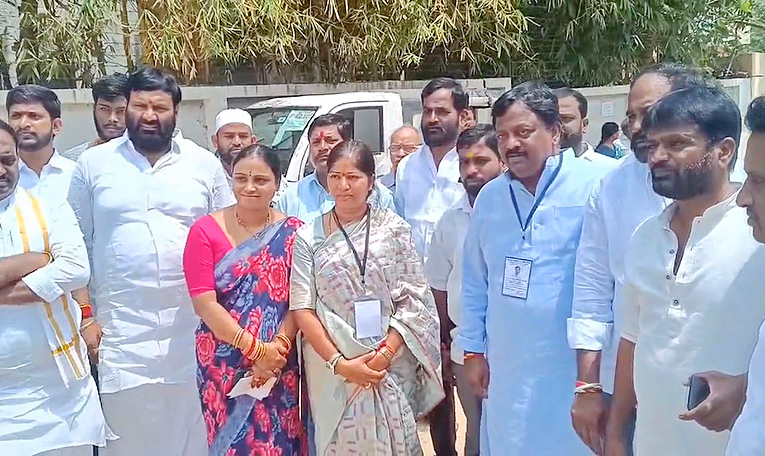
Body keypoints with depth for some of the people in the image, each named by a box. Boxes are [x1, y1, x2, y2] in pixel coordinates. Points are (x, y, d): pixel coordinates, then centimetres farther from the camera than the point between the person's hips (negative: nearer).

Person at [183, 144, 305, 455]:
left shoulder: (293, 232, 2)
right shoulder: (206, 230, -3)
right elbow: (204, 303, -9)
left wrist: (276, 348, -17)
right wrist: (255, 348, -14)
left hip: (278, 364, 1)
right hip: (223, 364, -1)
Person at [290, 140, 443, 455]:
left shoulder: (394, 229, -1)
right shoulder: (308, 237, -1)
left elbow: (414, 299, -2)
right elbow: (302, 307, -5)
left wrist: (385, 353, -12)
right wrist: (339, 362, -13)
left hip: (392, 366, 0)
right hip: (333, 368, 0)